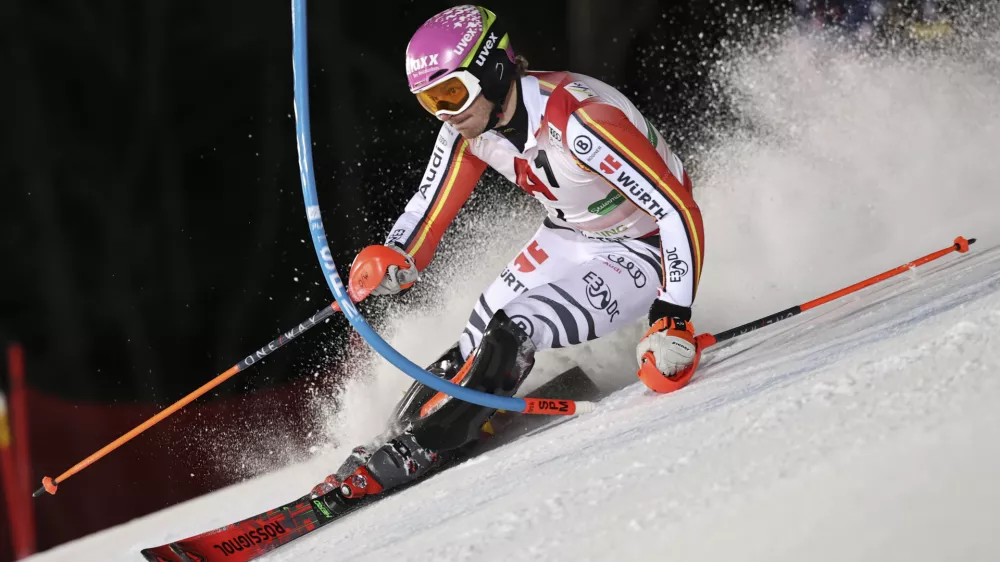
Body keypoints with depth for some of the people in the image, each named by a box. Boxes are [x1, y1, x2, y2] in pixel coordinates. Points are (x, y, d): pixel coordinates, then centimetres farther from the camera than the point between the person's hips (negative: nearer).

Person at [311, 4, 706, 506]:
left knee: (510, 336, -23)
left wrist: (672, 323, -39)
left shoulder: (577, 122, -35)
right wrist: (392, 260, -25)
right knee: (473, 348, -2)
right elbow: (429, 207, -2)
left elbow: (680, 213, -34)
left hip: (640, 252, -7)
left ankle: (416, 452, -15)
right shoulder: (468, 122, -13)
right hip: (567, 239, 7)